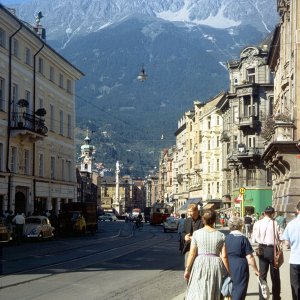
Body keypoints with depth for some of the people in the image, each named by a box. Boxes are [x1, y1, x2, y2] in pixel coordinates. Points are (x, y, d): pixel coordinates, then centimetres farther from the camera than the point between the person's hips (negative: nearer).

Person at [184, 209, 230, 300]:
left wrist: (187, 269, 3)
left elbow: (192, 253, -5)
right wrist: (228, 272, 5)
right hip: (215, 265, 1)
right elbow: (224, 256, -3)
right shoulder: (221, 236, -1)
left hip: (200, 265, -1)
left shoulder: (196, 233, -3)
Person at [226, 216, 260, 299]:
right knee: (239, 290, 2)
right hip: (240, 267, -4)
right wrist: (256, 270, 0)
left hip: (227, 267, 4)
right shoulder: (243, 239, -8)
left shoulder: (226, 238, 3)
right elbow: (249, 257, -9)